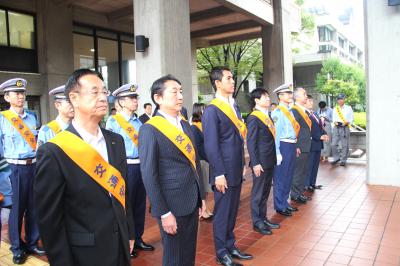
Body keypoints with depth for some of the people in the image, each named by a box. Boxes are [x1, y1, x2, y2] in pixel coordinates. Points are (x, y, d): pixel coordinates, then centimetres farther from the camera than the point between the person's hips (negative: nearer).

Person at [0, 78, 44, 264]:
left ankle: (31, 243, 28)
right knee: (16, 208, 6)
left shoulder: (31, 118, 10)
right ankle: (17, 248, 23)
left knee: (33, 206, 12)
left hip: (33, 166, 4)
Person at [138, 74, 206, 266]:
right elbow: (149, 176, -16)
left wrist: (201, 197, 12)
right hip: (172, 205, -6)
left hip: (192, 202, 6)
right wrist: (164, 213, -16)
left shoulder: (185, 125, 9)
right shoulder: (150, 129, -14)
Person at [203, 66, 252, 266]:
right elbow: (211, 145, -17)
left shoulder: (234, 106, 11)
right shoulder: (212, 110, -14)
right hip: (224, 172, -7)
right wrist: (219, 174, -18)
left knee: (232, 211, 18)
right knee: (222, 213, 7)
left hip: (236, 170, 8)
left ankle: (230, 246, 33)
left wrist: (242, 165, 14)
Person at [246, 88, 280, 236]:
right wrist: (255, 163, -18)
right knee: (258, 193, 4)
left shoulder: (267, 116, 12)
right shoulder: (253, 118, -13)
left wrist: (274, 157, 10)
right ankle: (257, 222, 17)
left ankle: (263, 218, 29)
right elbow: (251, 143, -16)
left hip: (270, 161, 8)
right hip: (260, 162, -8)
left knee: (265, 192, 17)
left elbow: (270, 138, 13)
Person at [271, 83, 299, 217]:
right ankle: (280, 206, 12)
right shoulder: (277, 112, -11)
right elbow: (275, 133, -15)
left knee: (288, 177, 16)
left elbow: (293, 130, 15)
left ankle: (285, 202, 28)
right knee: (280, 177, 1)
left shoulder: (289, 111, 15)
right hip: (283, 146, -9)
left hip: (292, 146, 9)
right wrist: (277, 153, -18)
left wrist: (295, 146, 10)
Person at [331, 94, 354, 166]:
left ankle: (343, 160, 7)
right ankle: (336, 158, 13)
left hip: (345, 128, -3)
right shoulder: (335, 109, 15)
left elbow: (352, 117, 5)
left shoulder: (348, 108, 6)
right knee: (334, 144, -2)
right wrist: (335, 122, -5)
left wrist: (348, 122, -13)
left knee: (344, 145, -1)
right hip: (336, 127, 3)